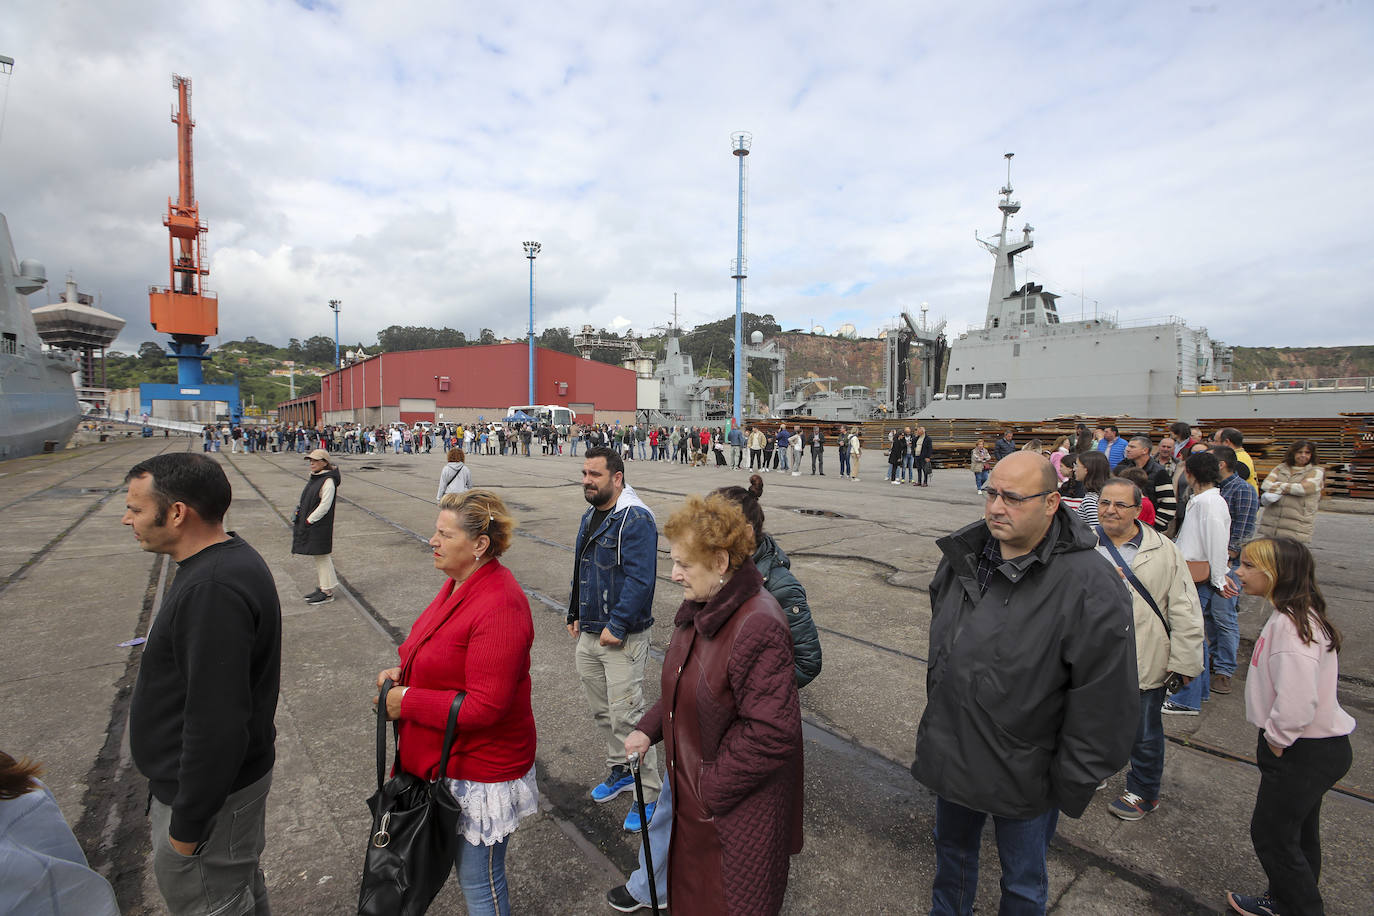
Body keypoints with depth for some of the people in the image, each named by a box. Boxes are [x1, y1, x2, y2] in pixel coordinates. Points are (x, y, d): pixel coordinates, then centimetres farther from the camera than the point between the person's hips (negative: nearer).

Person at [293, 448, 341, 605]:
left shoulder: (328, 481, -18)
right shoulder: (313, 478, 11)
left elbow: (324, 506, -20)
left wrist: (309, 520, -17)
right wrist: (300, 518, 11)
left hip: (321, 526, -9)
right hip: (309, 524, 9)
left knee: (322, 556, -2)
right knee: (318, 557, 16)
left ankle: (327, 592, 7)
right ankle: (322, 586, 26)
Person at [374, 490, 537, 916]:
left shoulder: (498, 606, -30)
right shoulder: (460, 584, 1)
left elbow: (484, 706, -29)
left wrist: (407, 702, -20)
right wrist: (404, 672, -1)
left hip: (481, 772, -9)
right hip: (452, 760, 9)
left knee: (479, 881, 12)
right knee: (470, 869, 27)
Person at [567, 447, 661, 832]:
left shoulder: (636, 519, -19)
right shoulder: (589, 517, 11)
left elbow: (640, 579, -24)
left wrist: (617, 626, -23)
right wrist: (575, 614, 18)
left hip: (622, 638, -9)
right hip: (589, 635, 9)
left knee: (626, 716, -3)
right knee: (601, 710, 19)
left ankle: (649, 792, 14)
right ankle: (620, 770, 39)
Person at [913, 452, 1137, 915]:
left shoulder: (1091, 588, -25)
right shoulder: (962, 556, -5)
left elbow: (1104, 708, -19)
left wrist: (1071, 788, -12)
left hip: (1023, 776, -5)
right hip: (950, 753, 5)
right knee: (952, 851, 29)